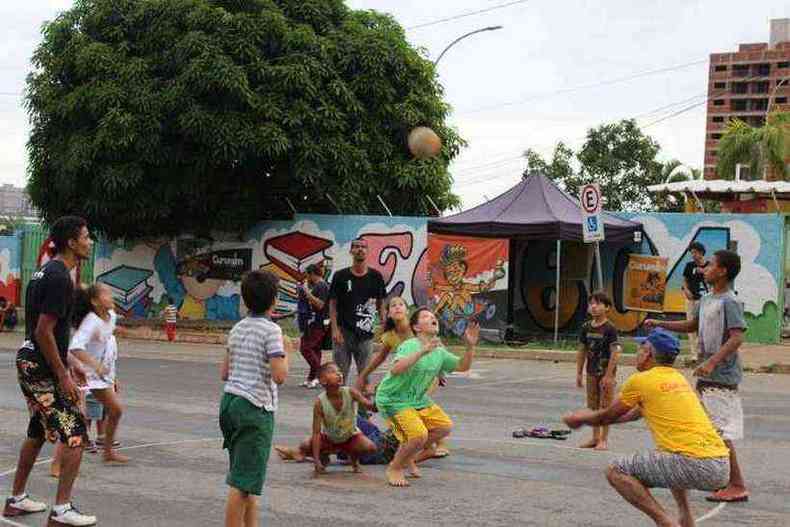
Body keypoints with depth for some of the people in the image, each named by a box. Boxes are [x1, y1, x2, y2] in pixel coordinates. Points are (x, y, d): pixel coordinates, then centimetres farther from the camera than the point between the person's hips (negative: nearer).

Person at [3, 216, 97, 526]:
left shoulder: (45, 272, 13)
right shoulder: (60, 279, -18)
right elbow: (43, 332, -22)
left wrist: (69, 361, 23)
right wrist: (63, 375, -18)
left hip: (28, 362, 10)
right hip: (43, 369, -10)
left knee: (37, 433, 20)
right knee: (75, 435, -6)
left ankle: (16, 500, 29)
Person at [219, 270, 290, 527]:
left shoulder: (237, 329, 11)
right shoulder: (271, 330, -11)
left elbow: (225, 373, 16)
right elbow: (279, 375, -19)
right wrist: (285, 350, -3)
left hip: (230, 400, 8)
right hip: (255, 408, -8)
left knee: (246, 477, 18)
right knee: (242, 482, -5)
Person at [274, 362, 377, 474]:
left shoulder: (350, 392, -23)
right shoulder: (320, 402, -25)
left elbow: (369, 405, -32)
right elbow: (316, 433, -25)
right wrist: (316, 460, -30)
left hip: (351, 437, 1)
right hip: (329, 439, 0)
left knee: (370, 448, -25)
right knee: (305, 446, -24)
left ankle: (354, 457, 10)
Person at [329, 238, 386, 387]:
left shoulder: (375, 277, 6)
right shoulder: (340, 276, 2)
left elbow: (380, 304, 11)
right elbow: (333, 304, 1)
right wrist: (335, 329, -9)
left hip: (365, 332, 1)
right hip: (343, 331, -1)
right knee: (340, 372, 0)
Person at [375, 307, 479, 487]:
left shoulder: (439, 351, 2)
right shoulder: (410, 346, -23)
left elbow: (462, 366, 10)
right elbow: (396, 369, -40)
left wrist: (470, 346, -8)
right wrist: (422, 351, -48)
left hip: (418, 399, 9)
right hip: (393, 399, -9)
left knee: (445, 427, 5)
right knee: (419, 435, -23)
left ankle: (408, 457, 22)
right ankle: (394, 468, 3)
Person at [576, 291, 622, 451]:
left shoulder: (610, 328, -13)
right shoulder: (586, 327, 4)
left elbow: (615, 352, -15)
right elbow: (582, 351, 10)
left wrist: (608, 375, -18)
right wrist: (579, 373, 9)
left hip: (606, 372, -6)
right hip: (592, 372, 6)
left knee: (605, 406, 0)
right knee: (593, 406, 13)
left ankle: (604, 439, 7)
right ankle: (595, 437, 23)